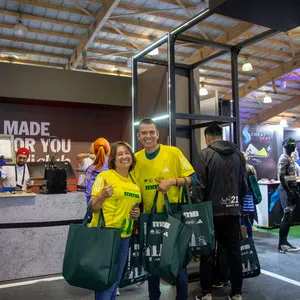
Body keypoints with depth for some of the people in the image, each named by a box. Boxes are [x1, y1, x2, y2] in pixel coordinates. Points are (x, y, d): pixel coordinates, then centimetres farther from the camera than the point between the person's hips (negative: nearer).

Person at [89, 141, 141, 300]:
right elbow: (92, 208, -13)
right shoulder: (104, 176, -10)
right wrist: (102, 195, -32)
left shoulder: (134, 181, 10)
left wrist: (137, 213, 1)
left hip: (125, 236, 7)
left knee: (116, 281, 17)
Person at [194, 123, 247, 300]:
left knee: (208, 252, 8)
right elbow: (244, 184, 9)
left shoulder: (205, 154, -8)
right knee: (234, 251, 12)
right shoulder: (238, 154, 5)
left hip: (212, 210, -3)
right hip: (233, 210, 4)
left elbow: (200, 185, -11)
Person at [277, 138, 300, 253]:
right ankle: (282, 244, -4)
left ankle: (284, 242, 18)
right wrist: (288, 192, -22)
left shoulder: (289, 158, 16)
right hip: (286, 189, -10)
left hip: (290, 188, 10)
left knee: (289, 216, 11)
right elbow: (282, 177, -20)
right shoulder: (284, 158, -13)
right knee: (287, 216, -9)